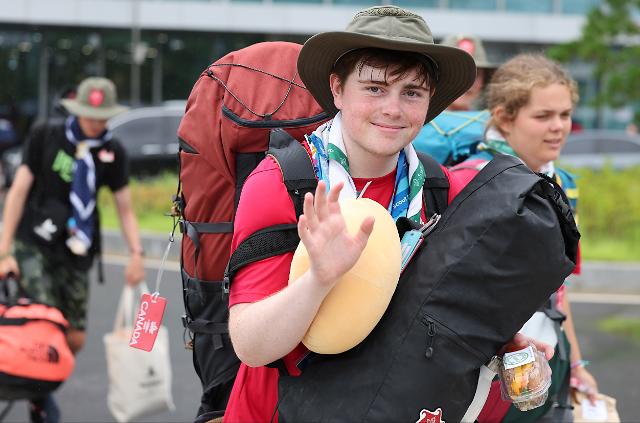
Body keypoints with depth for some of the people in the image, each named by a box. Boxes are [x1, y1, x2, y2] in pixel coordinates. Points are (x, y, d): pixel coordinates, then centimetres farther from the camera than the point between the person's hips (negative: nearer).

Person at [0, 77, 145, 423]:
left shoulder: (112, 152, 4)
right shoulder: (45, 136, -4)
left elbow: (124, 208, 8)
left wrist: (136, 254, -6)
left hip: (77, 252, 3)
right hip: (34, 246, -3)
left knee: (75, 338, 1)